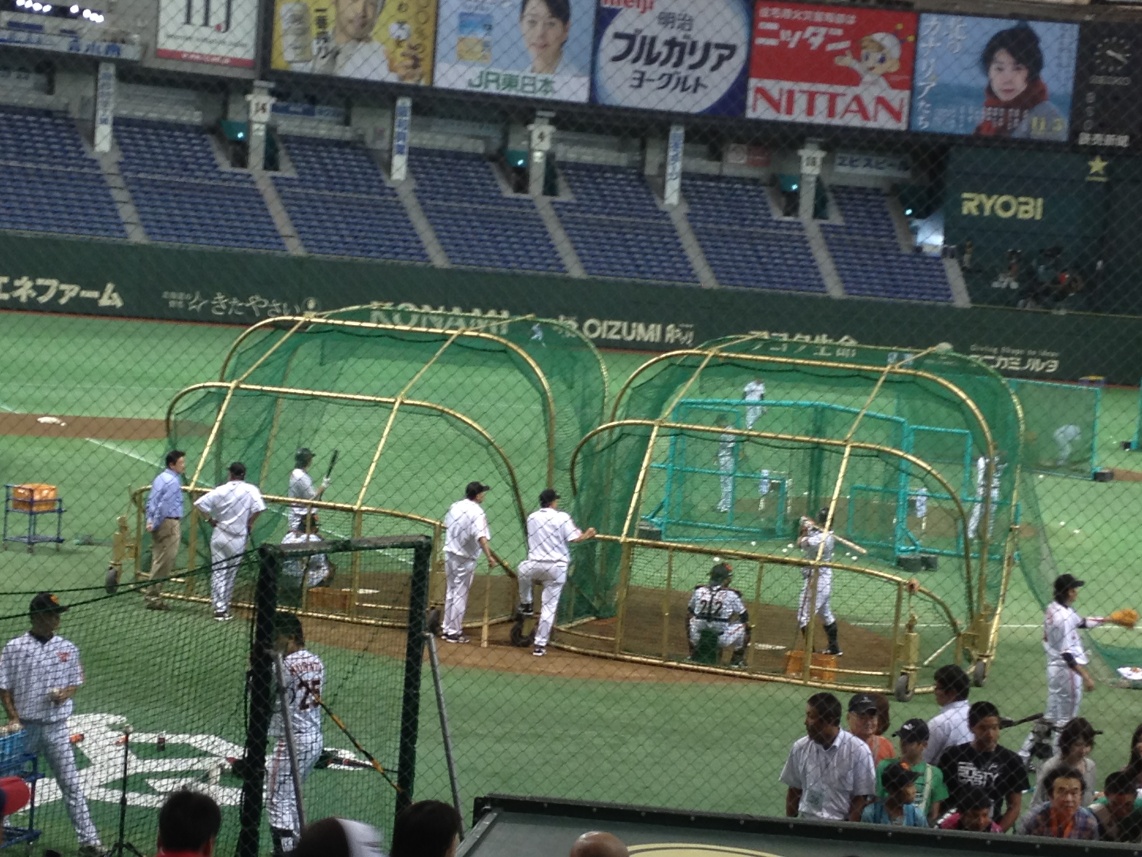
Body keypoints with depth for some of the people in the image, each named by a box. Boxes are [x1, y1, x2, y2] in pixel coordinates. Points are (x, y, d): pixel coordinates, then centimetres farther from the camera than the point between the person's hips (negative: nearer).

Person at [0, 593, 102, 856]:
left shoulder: (67, 648, 2)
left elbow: (76, 683, 11)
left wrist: (65, 693, -11)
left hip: (56, 728, 1)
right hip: (24, 727, -1)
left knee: (70, 783, -3)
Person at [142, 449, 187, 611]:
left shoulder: (160, 478, 14)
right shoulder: (173, 481, -15)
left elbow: (151, 501, 14)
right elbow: (164, 505, -20)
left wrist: (150, 521, 9)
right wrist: (156, 523, -11)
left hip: (159, 525, 9)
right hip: (170, 524, -9)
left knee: (158, 560, 14)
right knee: (164, 563, -4)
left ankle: (153, 596, 18)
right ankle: (152, 596, -3)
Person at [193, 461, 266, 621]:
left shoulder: (221, 490, -2)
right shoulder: (251, 490, -7)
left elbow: (200, 503, -7)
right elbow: (259, 508, -21)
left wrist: (210, 519, 5)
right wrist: (250, 523, -5)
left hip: (220, 535, 1)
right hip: (238, 538, -1)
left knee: (218, 572, 4)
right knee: (231, 574, 12)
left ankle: (219, 608, -4)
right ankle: (224, 606, 18)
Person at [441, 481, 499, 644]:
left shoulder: (454, 507, 4)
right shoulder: (477, 512, -18)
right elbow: (481, 537, -31)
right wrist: (489, 556, -37)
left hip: (449, 553, 7)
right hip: (465, 559, -7)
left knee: (451, 592, 17)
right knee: (460, 595, 1)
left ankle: (447, 629, 24)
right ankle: (454, 632, 5)